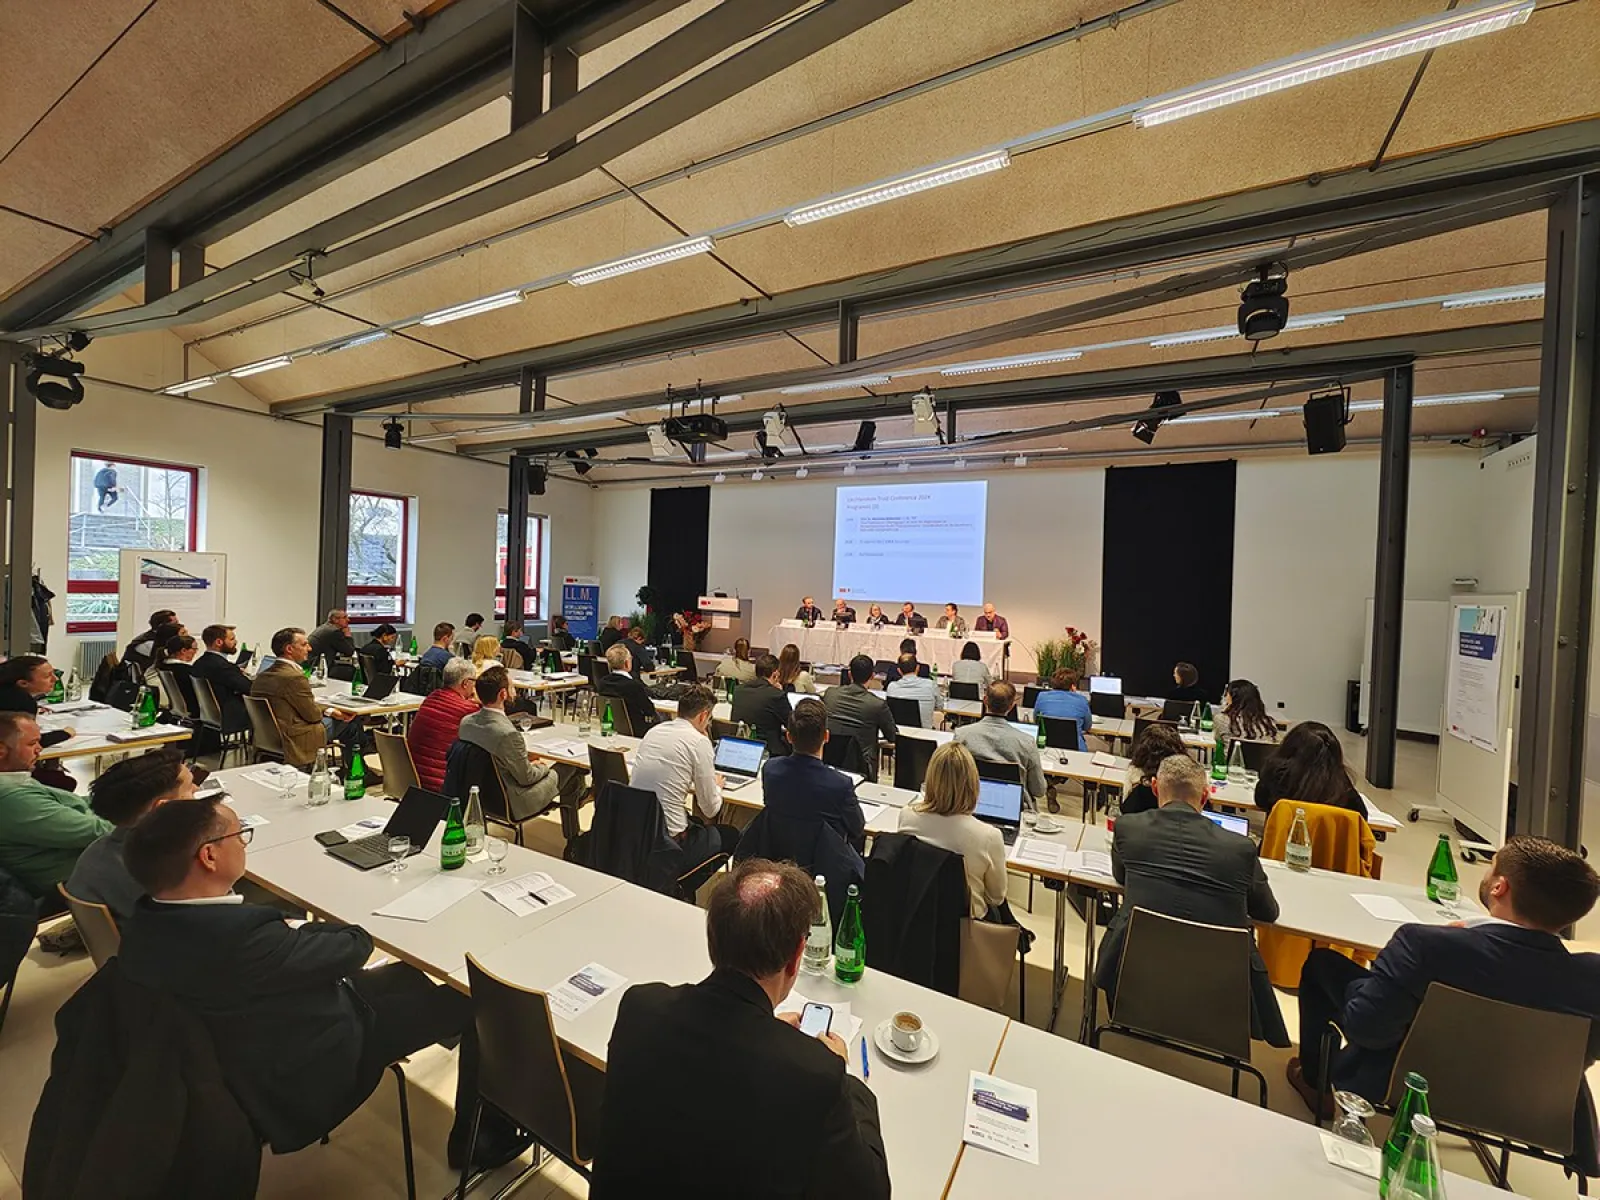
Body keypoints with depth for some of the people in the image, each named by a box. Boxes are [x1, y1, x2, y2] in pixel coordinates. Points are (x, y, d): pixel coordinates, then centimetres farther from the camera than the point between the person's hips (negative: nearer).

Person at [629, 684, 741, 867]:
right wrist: (717, 786, 13)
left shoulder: (654, 731, 6)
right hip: (667, 843, -7)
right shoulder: (699, 742, -14)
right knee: (731, 835, 16)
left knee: (698, 823, 32)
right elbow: (710, 810, -8)